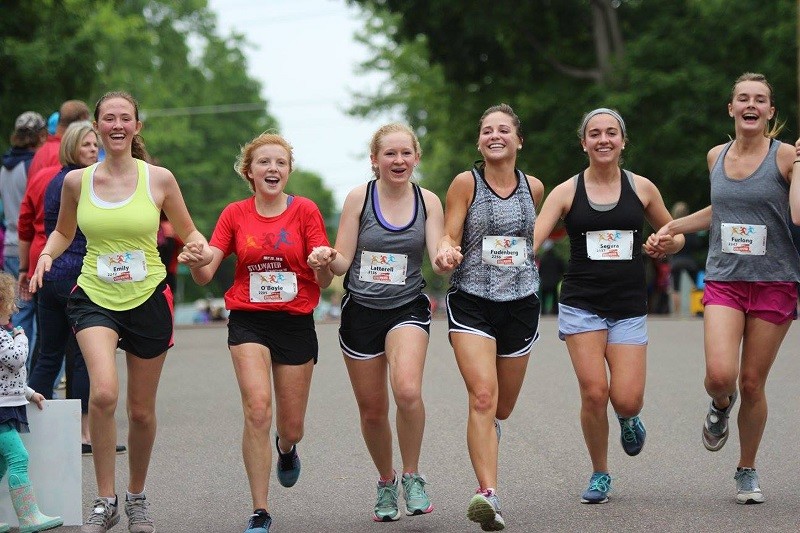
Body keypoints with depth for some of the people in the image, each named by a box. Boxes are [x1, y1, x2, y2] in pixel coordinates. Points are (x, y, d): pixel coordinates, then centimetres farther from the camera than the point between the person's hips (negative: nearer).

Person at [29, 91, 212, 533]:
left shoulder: (159, 179, -3)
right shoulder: (76, 181, 0)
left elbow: (188, 233, 8)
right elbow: (63, 232, 17)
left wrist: (202, 249, -14)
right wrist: (45, 256, -3)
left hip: (148, 300, 1)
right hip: (94, 298, 0)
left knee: (141, 411, 10)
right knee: (103, 393, -25)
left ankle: (136, 497, 34)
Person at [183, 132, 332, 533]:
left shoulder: (305, 211, -2)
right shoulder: (235, 214, 2)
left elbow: (323, 281, -4)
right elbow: (206, 275, -1)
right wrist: (195, 262, -23)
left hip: (295, 323, 0)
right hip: (248, 321, 0)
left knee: (291, 427, 7)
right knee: (257, 409, -21)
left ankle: (286, 447, 48)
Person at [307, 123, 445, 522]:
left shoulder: (427, 202, 0)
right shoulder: (359, 198, -3)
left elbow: (439, 259, -5)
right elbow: (343, 262, -2)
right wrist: (328, 260, -25)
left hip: (407, 309, -1)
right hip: (360, 310, 1)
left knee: (407, 391, -26)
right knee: (372, 410, 9)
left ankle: (412, 476, -6)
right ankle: (386, 481, 35)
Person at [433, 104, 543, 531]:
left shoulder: (533, 187, 8)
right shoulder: (466, 183, -3)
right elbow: (449, 238, -7)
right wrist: (446, 253, -26)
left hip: (520, 304, 4)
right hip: (471, 303, -4)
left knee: (503, 408, 11)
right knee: (482, 397, -21)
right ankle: (487, 495, -28)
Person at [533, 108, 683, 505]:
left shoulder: (641, 188, 5)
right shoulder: (567, 192, 1)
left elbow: (675, 236, 18)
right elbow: (531, 240, -7)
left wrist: (666, 245, -6)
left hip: (629, 308, 1)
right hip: (581, 304, -1)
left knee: (627, 399, -10)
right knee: (594, 392, -12)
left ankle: (628, 419, 30)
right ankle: (599, 475, 11)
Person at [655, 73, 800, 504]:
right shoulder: (716, 157, 8)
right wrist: (674, 226, 23)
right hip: (724, 280, 2)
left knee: (752, 383, 3)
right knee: (719, 375, -18)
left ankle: (747, 472, 23)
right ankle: (721, 405, 20)